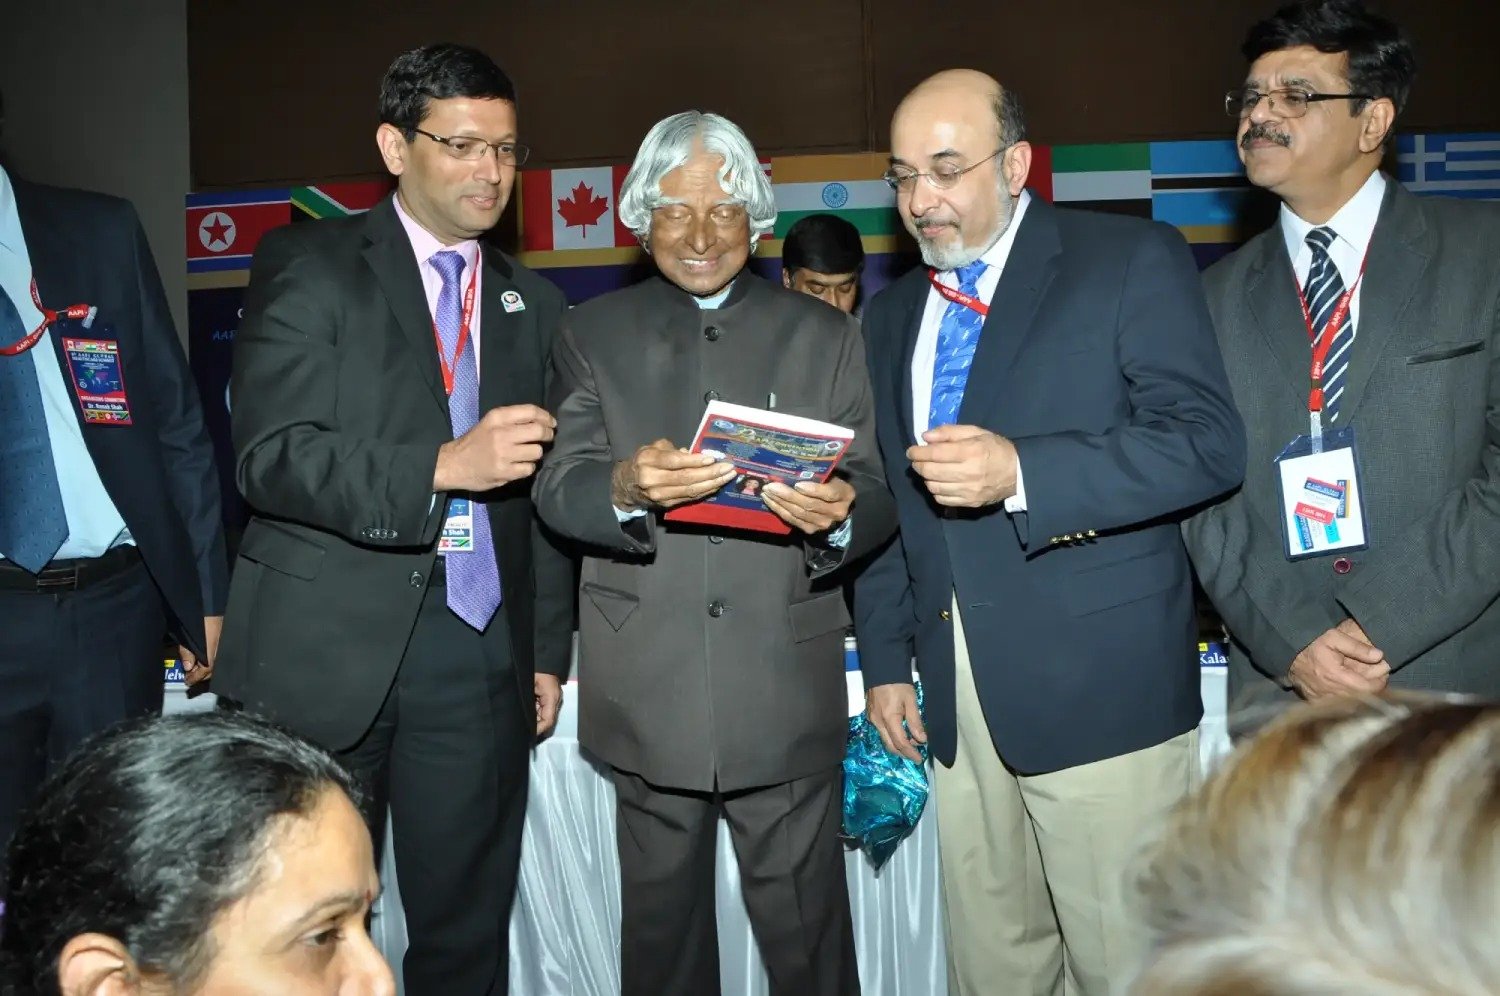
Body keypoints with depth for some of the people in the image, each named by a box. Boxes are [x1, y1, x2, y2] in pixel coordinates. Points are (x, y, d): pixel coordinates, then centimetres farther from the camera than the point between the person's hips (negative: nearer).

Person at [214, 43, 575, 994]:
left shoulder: (536, 303, 13)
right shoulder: (308, 265, 0)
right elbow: (271, 457, -11)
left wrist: (549, 651, 12)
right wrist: (443, 466, -23)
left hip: (480, 659, 4)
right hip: (326, 649, -3)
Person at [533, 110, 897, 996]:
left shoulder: (826, 336, 9)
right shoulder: (593, 335, 8)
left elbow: (877, 493, 1)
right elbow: (557, 490, -3)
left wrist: (838, 515, -22)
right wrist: (626, 486, -26)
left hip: (786, 695, 0)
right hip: (648, 697, 1)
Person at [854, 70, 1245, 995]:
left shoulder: (1136, 260, -2)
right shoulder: (893, 313, 15)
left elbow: (1208, 440, -13)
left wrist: (1020, 473, -25)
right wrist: (886, 656, 12)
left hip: (1100, 683, -5)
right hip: (957, 693, 5)